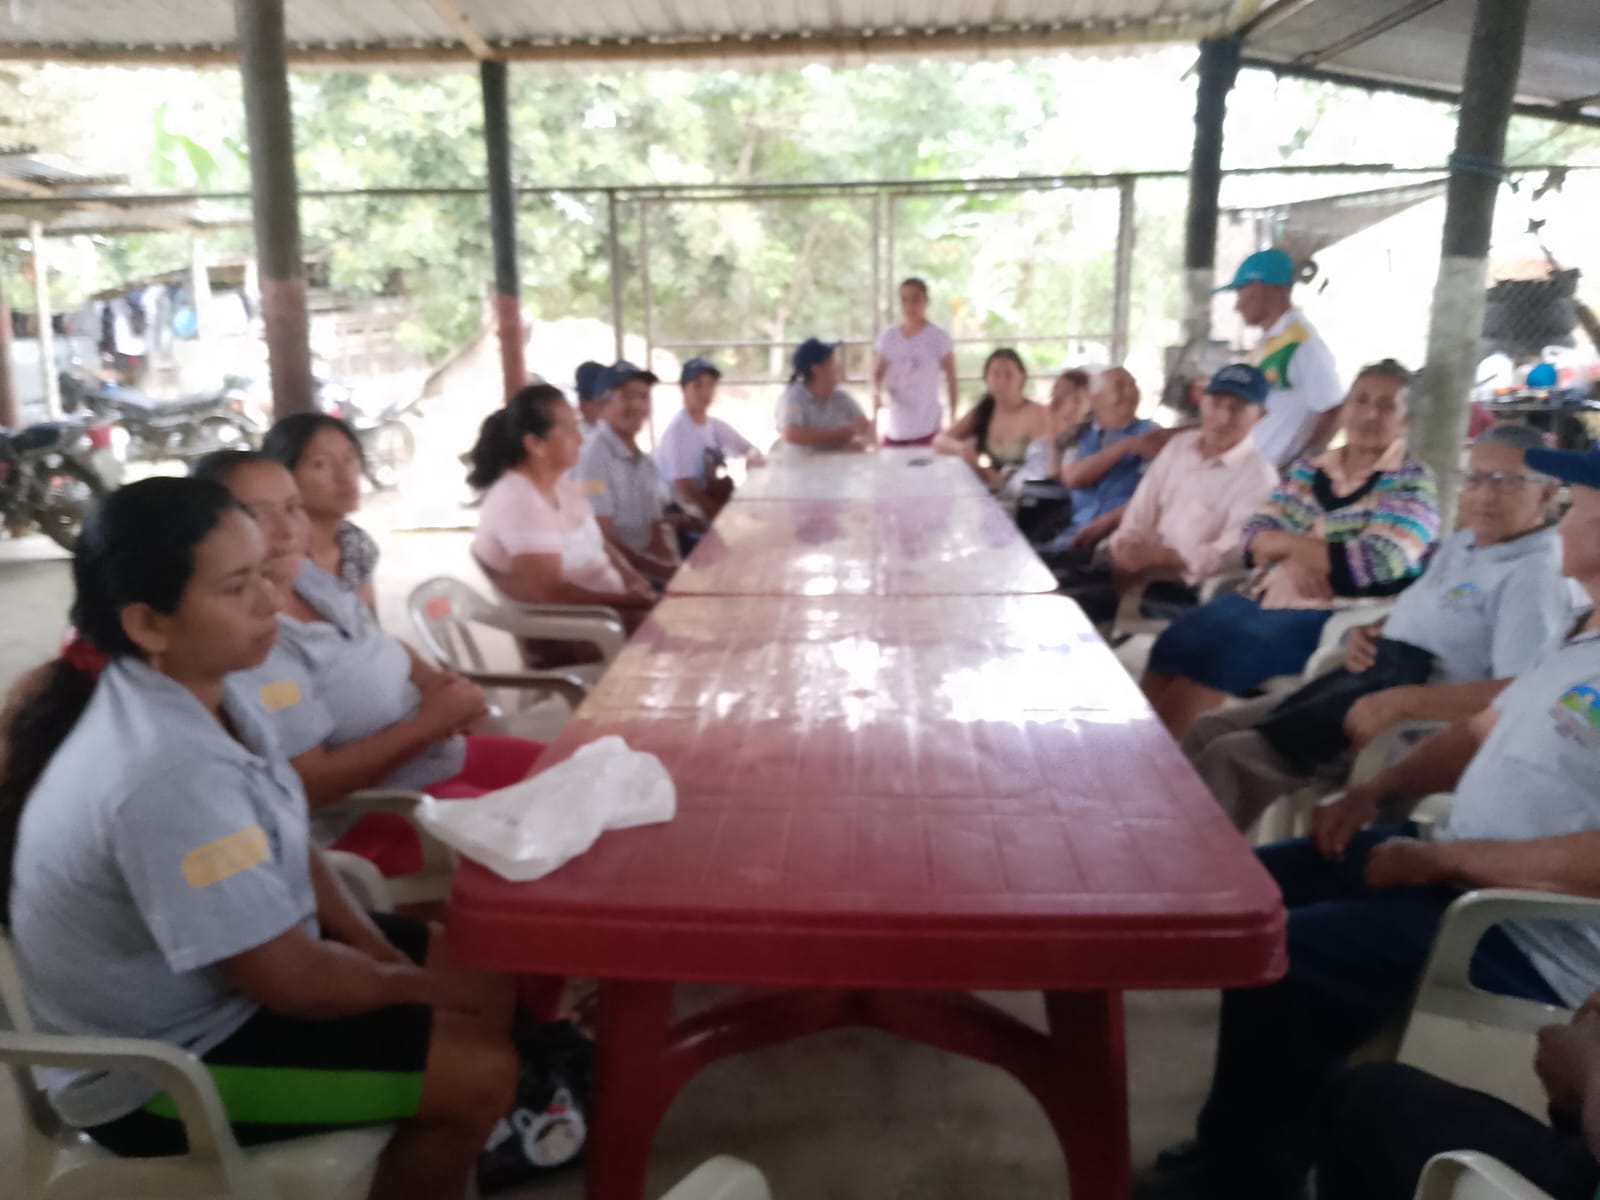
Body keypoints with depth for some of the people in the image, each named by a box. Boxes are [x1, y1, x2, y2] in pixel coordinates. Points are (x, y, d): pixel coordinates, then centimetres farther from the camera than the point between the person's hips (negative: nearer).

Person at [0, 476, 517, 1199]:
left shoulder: (202, 689, -6)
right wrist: (414, 984, -10)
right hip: (159, 1067, -8)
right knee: (480, 1070, -14)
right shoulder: (166, 774, -34)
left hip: (239, 965, 9)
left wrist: (373, 946, -5)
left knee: (489, 987, 8)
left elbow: (287, 843, 7)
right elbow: (293, 982, -28)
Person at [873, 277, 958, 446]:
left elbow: (951, 380, 2)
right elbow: (877, 374, 8)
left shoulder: (938, 337, -3)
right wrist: (876, 392, -14)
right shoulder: (887, 337, 6)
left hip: (925, 429, -4)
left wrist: (953, 420, 2)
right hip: (894, 429, 4)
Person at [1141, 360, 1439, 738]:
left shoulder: (1412, 484, -1)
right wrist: (1293, 557, -16)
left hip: (1330, 616, -5)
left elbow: (1373, 565, -15)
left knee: (1214, 653, -27)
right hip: (1265, 595, 6)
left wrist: (1287, 543, -8)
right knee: (1173, 643, -19)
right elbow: (1254, 533, 7)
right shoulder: (1309, 469, 15)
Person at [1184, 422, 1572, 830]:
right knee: (1210, 730, 0)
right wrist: (1367, 631, 7)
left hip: (1414, 724, -10)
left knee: (1233, 757, -23)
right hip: (1362, 685, 10)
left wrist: (1400, 702, -30)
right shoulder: (1463, 543, 16)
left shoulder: (1536, 573, -12)